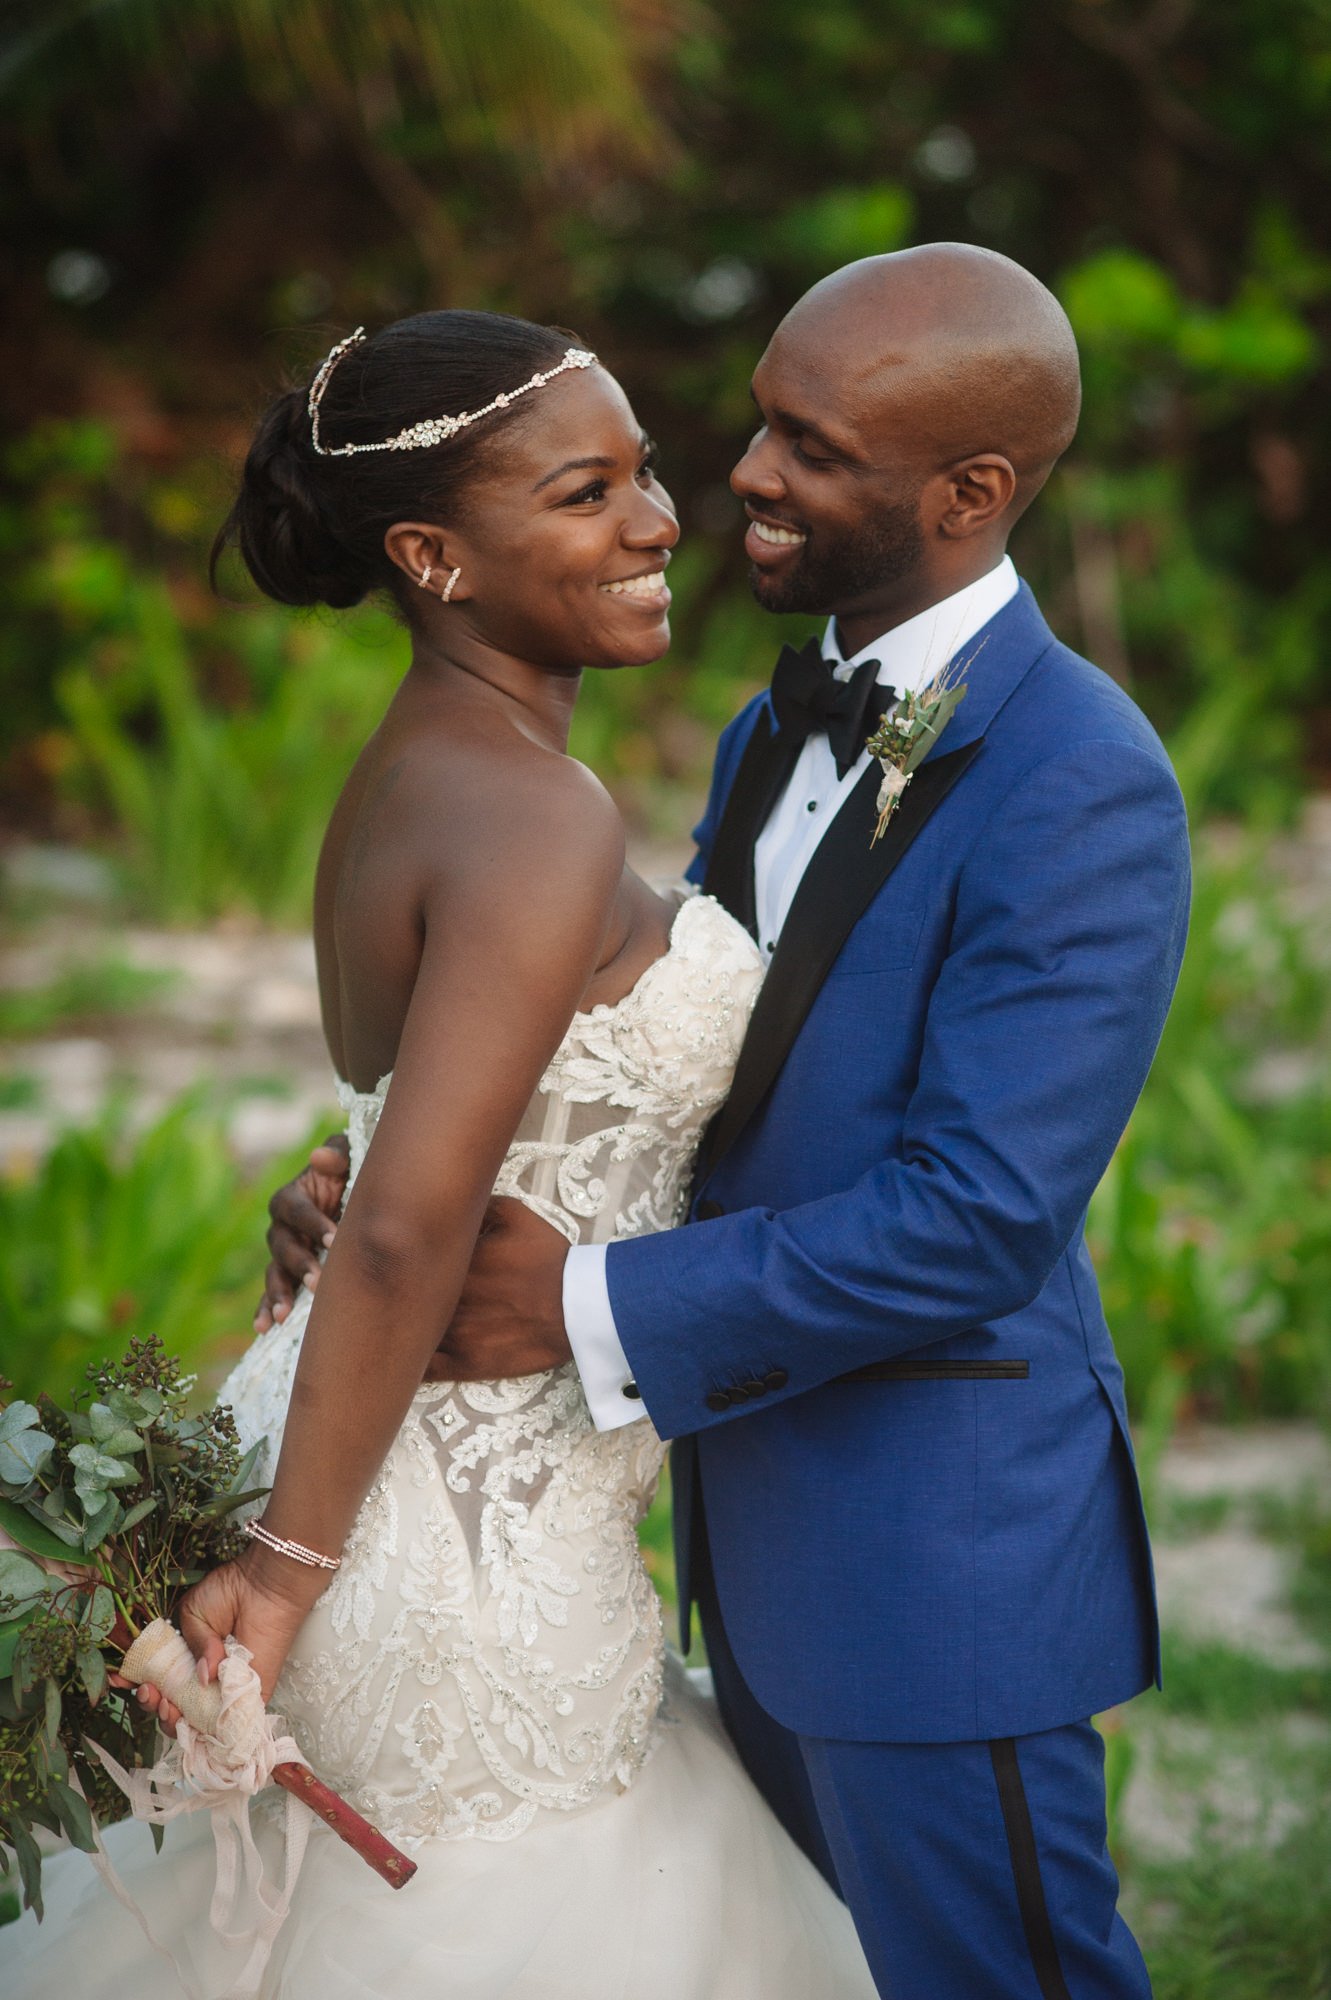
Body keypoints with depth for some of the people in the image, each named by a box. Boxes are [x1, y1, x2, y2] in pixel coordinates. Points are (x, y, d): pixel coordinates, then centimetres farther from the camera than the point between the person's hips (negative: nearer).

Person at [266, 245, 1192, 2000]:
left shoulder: (1083, 788, -22)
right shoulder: (778, 728, 7)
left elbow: (979, 1216, -26)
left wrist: (595, 1309, -24)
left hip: (938, 1544, -9)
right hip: (758, 1508, 9)